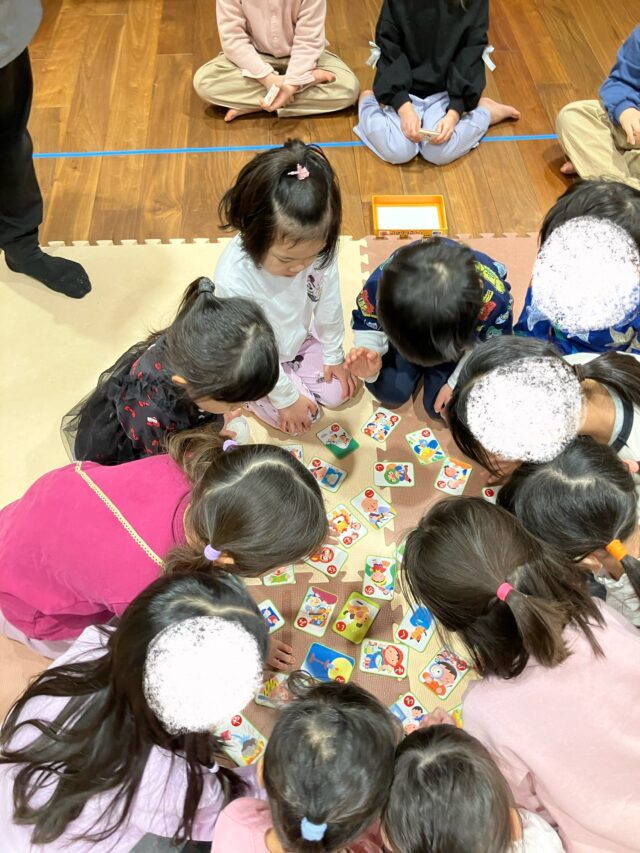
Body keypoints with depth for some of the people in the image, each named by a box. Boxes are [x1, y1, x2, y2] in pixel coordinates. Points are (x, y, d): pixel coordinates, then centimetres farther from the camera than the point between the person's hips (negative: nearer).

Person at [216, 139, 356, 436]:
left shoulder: (317, 247, -29)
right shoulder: (234, 280, -42)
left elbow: (329, 302, -10)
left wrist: (334, 355, 3)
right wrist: (286, 397, -16)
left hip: (301, 339, 5)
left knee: (339, 392, 5)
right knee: (300, 418, -5)